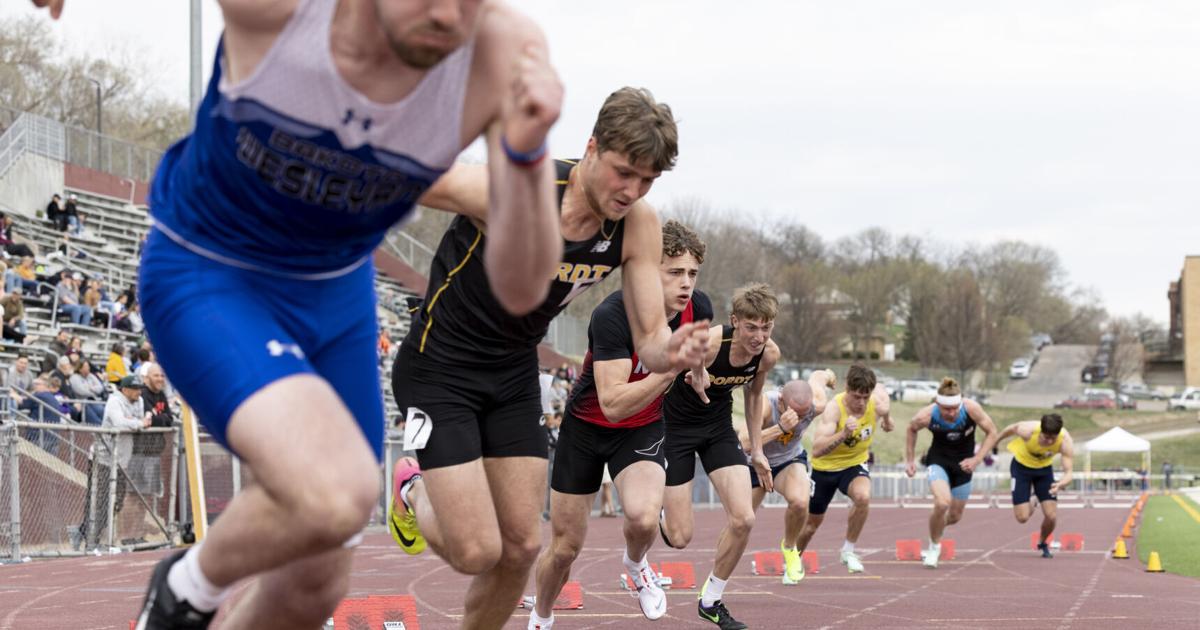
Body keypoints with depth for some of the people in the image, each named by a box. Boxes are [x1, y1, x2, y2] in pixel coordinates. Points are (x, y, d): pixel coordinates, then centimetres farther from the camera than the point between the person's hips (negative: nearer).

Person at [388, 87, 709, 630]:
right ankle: (413, 492, 22)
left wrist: (672, 351, -31)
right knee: (477, 552, -12)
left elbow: (648, 340, -9)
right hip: (440, 369, -6)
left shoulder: (638, 226, -12)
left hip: (514, 376, 6)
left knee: (520, 547, 2)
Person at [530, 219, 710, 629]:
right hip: (587, 427, -2)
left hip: (643, 429, 2)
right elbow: (612, 405, -39)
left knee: (643, 517, -28)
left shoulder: (699, 309, -16)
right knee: (565, 546, 4)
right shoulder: (612, 315, -32)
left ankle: (635, 564, 8)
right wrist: (671, 368, -46)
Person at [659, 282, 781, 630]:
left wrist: (757, 450, 13)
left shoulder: (768, 354, -11)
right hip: (675, 427, -5)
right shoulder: (707, 343, -32)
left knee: (743, 520, -9)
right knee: (679, 537, -6)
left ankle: (711, 601, 10)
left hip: (719, 427, 5)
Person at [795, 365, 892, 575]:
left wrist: (887, 418, -3)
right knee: (813, 521, 14)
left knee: (863, 496, -32)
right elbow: (817, 450, -45)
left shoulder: (878, 402, -23)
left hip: (856, 463, 2)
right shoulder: (834, 408, -35)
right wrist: (843, 434, -57)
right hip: (825, 466, -2)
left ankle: (848, 551, -10)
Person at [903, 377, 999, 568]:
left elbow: (992, 433, -12)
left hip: (964, 464, 2)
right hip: (938, 460, -2)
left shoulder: (971, 409, -27)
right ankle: (934, 546, -1)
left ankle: (937, 526, 49)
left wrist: (977, 459, -20)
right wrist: (909, 460, 1)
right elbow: (911, 430, -1)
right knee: (942, 503, -27)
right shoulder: (927, 416, -25)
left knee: (955, 516, 12)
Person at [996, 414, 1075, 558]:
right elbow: (1011, 429, -12)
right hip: (1021, 466, -1)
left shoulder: (1066, 441, -32)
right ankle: (1029, 505, 28)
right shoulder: (1028, 430, -35)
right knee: (1022, 517, -11)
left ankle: (1043, 543, 24)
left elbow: (1068, 472, -34)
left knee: (1051, 516, -9)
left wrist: (1061, 484, -57)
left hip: (1044, 468, 1)